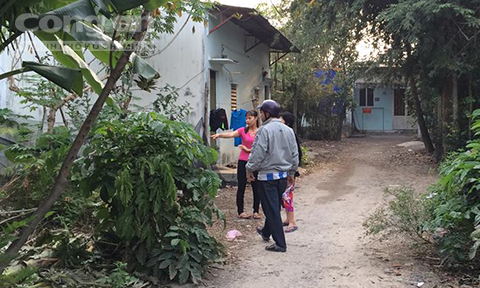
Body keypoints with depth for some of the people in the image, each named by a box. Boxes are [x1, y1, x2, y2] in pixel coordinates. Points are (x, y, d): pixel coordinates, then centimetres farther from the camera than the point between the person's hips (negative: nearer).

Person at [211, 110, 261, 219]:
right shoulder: (243, 130, 0)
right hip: (243, 161, 0)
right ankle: (240, 211, 10)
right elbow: (231, 134, -17)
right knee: (241, 187, 3)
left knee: (256, 188, 4)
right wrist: (219, 135, -34)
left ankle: (256, 211, 16)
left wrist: (248, 149, -10)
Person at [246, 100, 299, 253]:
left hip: (267, 175, -7)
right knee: (275, 207, 22)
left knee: (271, 209, 0)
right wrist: (291, 173, 21)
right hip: (283, 174, 8)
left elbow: (257, 154, -18)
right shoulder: (288, 130, 6)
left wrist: (250, 169, -3)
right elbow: (295, 154, 11)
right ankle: (266, 232, 41)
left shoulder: (265, 130, -16)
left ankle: (280, 244, 4)